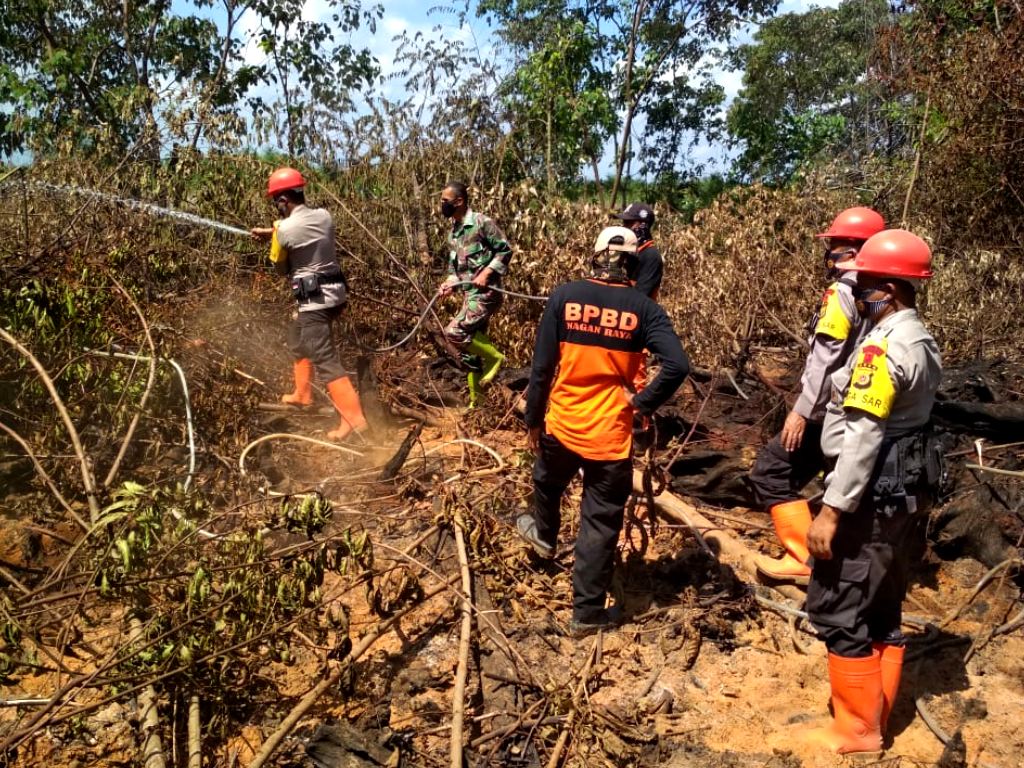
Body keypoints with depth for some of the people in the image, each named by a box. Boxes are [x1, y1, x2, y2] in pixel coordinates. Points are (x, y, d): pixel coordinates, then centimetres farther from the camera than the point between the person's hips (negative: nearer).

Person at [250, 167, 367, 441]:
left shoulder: (283, 231, -13)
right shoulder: (323, 216, 4)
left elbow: (281, 268, 3)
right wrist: (272, 231, 21)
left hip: (314, 299, -8)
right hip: (334, 292, 8)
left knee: (325, 359, -9)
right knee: (297, 339, 28)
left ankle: (353, 418, -16)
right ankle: (302, 395, 40)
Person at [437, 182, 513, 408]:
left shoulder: (482, 222, -9)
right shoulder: (453, 232, 15)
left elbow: (505, 250, -9)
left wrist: (486, 272, -18)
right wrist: (450, 283, 3)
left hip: (486, 292, -8)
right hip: (469, 294, 8)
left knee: (454, 332, -23)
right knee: (470, 352, 10)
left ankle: (494, 357, -2)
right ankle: (475, 402, 20)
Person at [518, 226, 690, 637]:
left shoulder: (564, 297, -7)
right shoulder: (643, 308, -9)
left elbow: (542, 367, -5)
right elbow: (678, 365, -20)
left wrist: (533, 419, 6)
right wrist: (640, 402, -6)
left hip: (562, 425, 2)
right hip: (611, 434, -1)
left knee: (548, 483, 33)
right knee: (600, 525, 11)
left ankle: (544, 534, 61)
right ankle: (587, 613, 21)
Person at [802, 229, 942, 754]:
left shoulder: (884, 346, -20)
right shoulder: (921, 341, 11)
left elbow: (863, 437, -25)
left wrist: (832, 509, -23)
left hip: (873, 494, -10)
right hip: (905, 489, 10)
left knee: (838, 609, 0)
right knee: (882, 608, 18)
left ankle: (857, 730, 12)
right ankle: (875, 716, 31)